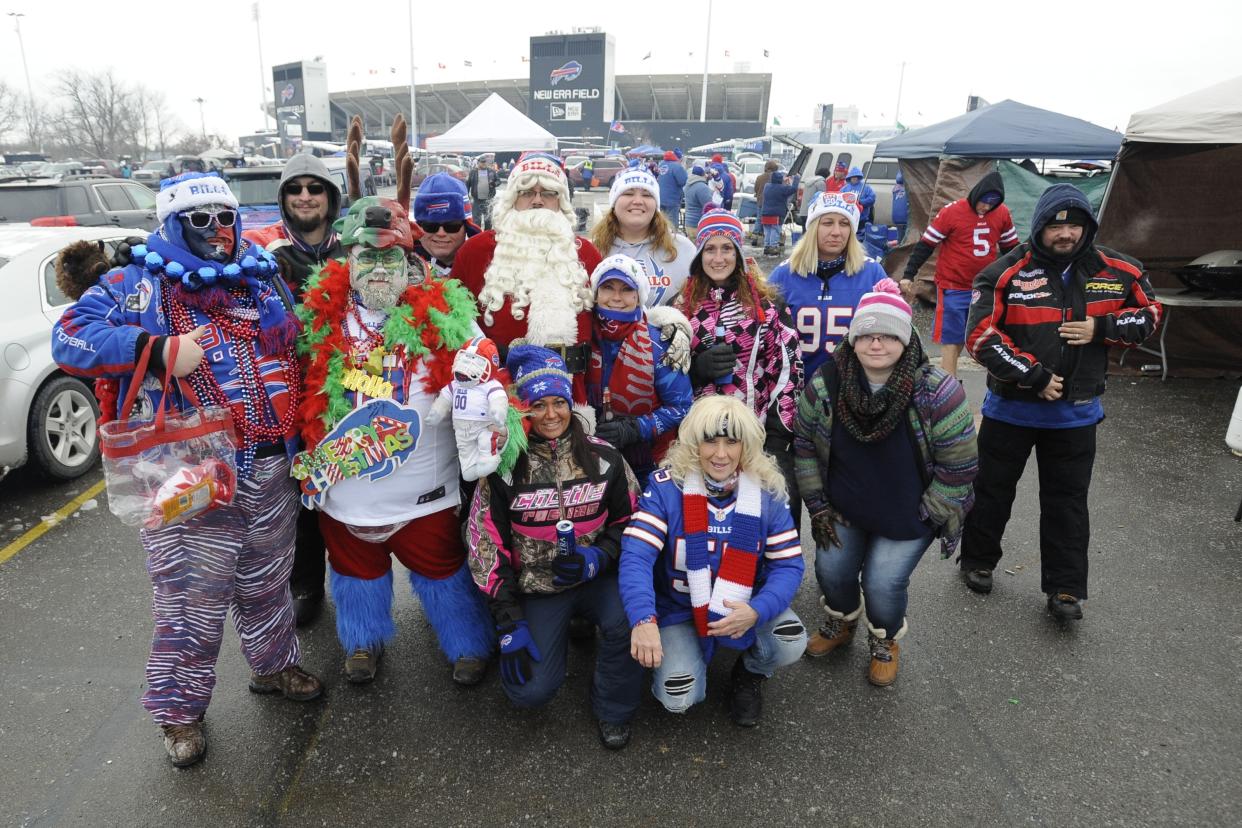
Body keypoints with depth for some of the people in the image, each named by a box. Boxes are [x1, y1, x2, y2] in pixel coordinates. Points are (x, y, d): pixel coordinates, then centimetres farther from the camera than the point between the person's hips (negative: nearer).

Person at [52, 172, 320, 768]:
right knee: (190, 601, 3)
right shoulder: (140, 283, -2)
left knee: (267, 581, 21)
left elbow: (299, 354, 20)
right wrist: (161, 352, -23)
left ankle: (274, 664, 43)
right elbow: (71, 337, -12)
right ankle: (180, 708, 25)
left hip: (270, 471, 5)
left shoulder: (265, 279, 13)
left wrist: (300, 439, 11)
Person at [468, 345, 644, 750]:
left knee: (629, 622, -31)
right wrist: (509, 624, -8)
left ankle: (613, 710, 1)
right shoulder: (504, 467, -8)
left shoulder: (603, 457, -5)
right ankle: (555, 634, 20)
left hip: (596, 577, 1)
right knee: (531, 690, -15)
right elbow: (487, 548, -5)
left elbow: (629, 521, 5)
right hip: (536, 587, 0)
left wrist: (598, 557, -15)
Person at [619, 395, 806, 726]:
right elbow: (636, 555, -27)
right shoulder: (666, 487, -19)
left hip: (743, 607, 2)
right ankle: (690, 650, 18)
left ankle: (751, 673, 12)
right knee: (677, 698, -19)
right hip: (679, 609, -1)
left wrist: (757, 611, -30)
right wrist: (643, 620, -44)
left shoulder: (767, 492, -12)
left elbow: (789, 564, -10)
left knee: (791, 642, -25)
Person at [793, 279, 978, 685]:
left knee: (883, 583, -8)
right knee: (831, 570, 3)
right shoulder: (824, 384, -14)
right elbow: (804, 444, -1)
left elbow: (959, 465, -13)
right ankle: (840, 623, 40)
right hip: (842, 509, 3)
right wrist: (818, 505, -1)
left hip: (907, 518, -3)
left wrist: (928, 516, -8)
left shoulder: (937, 392, -22)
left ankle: (885, 643, 27)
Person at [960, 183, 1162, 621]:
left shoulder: (1117, 270, -3)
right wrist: (1035, 376, -21)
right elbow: (981, 337, -19)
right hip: (1011, 407, -2)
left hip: (1076, 412, 2)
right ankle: (978, 560, 35)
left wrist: (1101, 329, -12)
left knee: (1068, 502, 11)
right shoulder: (1006, 273, -14)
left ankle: (1065, 589, 23)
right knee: (993, 489, 14)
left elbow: (1149, 313, 8)